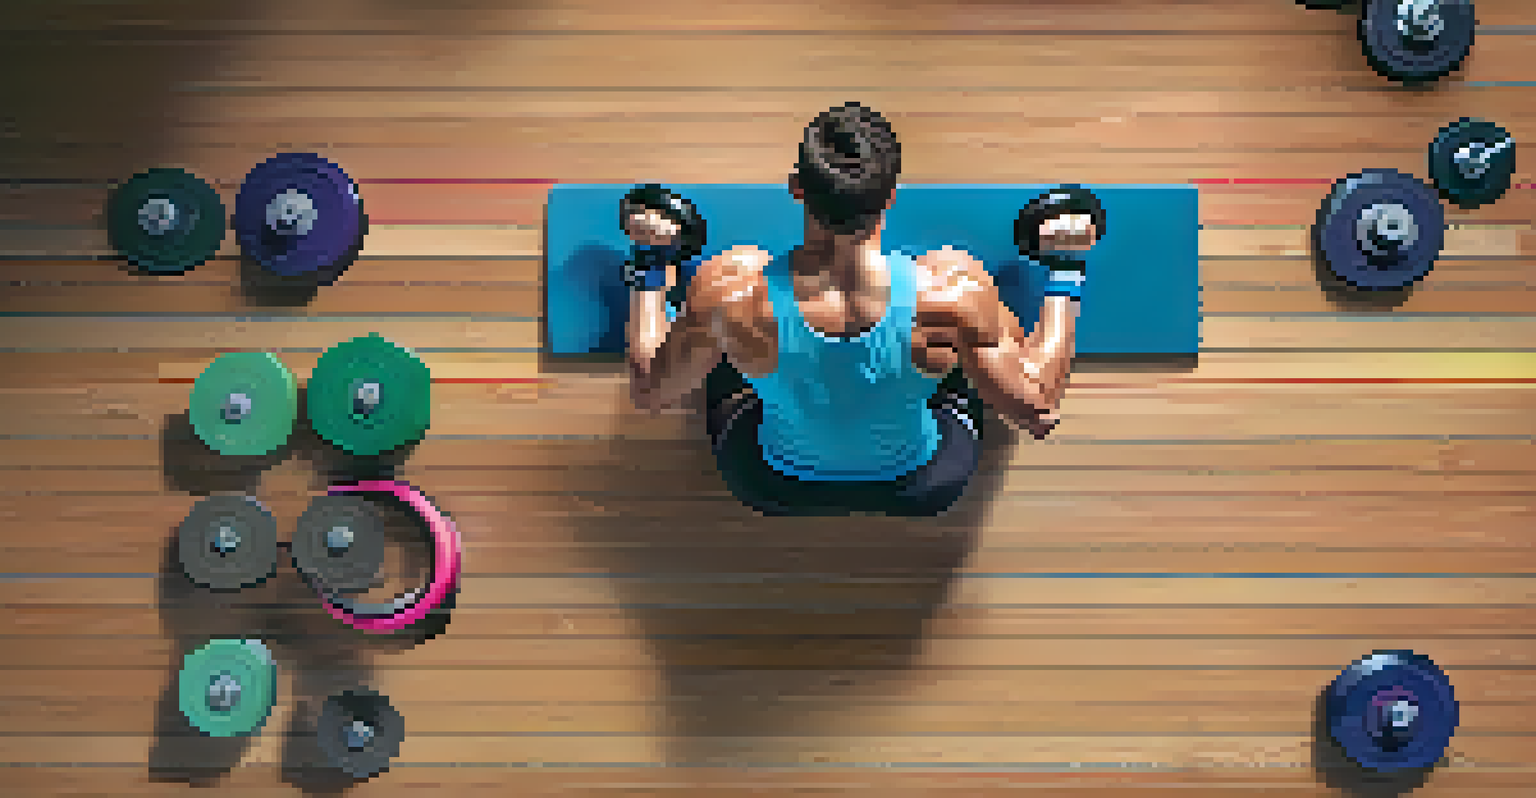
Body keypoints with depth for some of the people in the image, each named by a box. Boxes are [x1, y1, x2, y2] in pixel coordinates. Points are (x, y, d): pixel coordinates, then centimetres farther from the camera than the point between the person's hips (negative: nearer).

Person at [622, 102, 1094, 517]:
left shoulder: (729, 289, -33)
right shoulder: (953, 289, -34)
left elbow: (648, 392, -13)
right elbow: (1039, 411, -18)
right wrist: (1064, 271, -6)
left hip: (774, 489, 0)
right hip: (926, 488, 0)